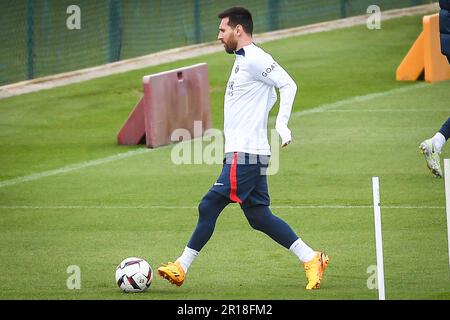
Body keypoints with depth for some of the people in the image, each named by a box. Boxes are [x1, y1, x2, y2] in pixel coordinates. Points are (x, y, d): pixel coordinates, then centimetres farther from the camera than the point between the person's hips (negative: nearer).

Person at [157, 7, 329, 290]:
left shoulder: (255, 59, -12)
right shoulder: (243, 60, 19)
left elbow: (287, 85, -18)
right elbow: (270, 95, 28)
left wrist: (282, 123, -23)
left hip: (245, 155, -10)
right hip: (244, 153, 10)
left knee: (210, 206, -7)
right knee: (259, 216, 9)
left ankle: (182, 267, -3)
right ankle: (311, 259, 8)